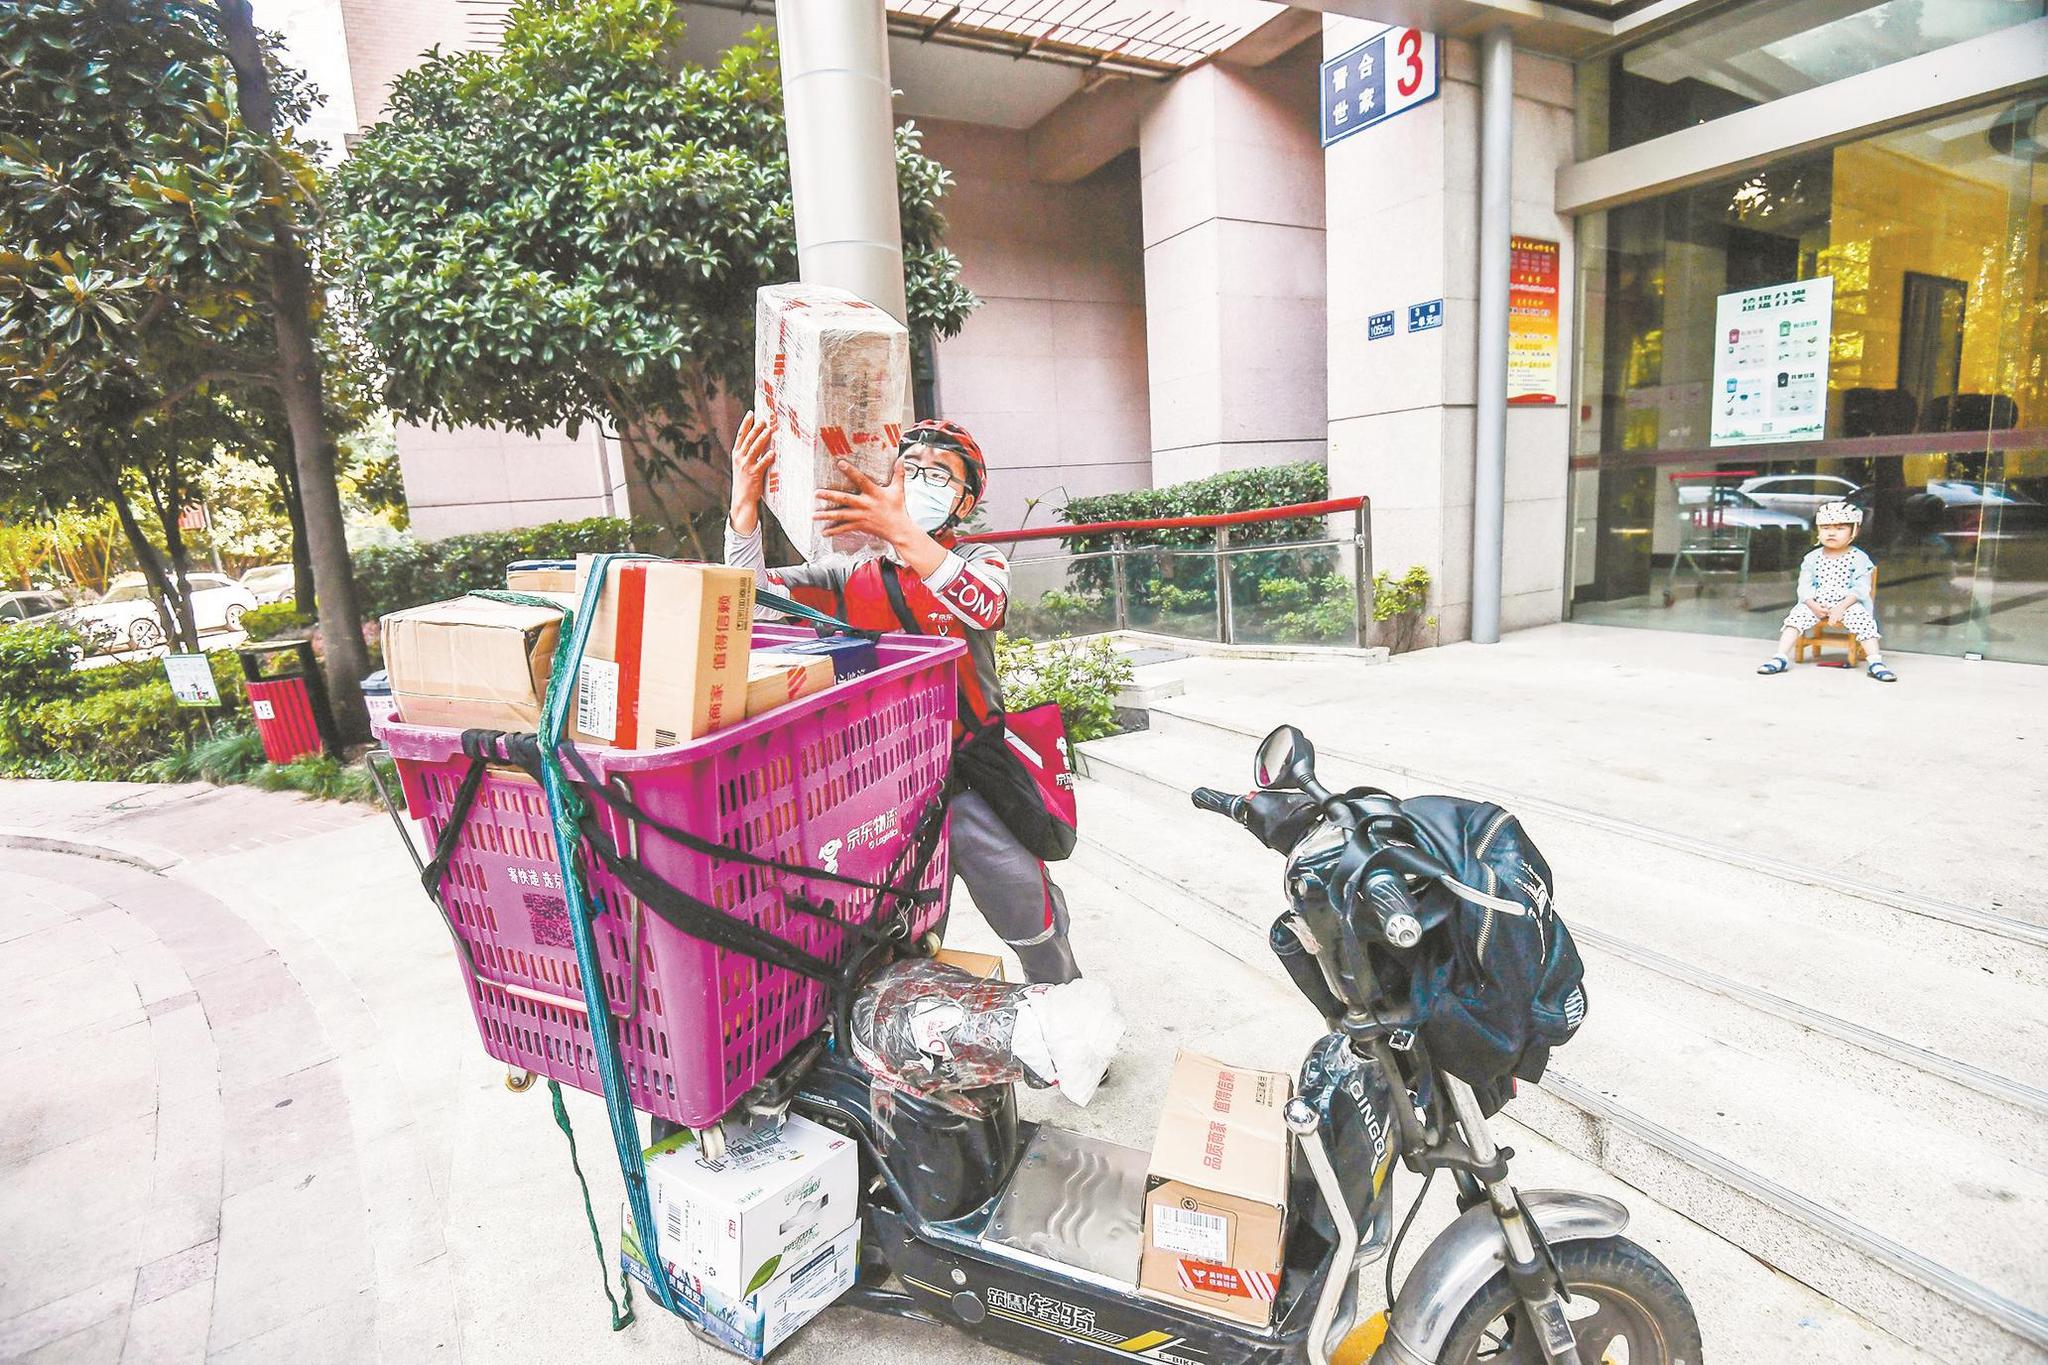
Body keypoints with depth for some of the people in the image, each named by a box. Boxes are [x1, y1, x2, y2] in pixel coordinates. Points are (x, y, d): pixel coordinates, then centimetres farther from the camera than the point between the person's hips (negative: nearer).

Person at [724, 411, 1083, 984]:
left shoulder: (979, 563, -1)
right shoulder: (854, 578, 5)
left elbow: (983, 606, -26)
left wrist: (900, 531, -41)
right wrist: (745, 502, -22)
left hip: (971, 782, -2)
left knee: (1035, 925, 1)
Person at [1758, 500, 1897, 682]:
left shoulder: (1859, 558, 0)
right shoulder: (1812, 558, 7)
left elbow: (1860, 588, -7)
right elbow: (1804, 586, 2)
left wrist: (1841, 608, -21)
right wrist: (1814, 606, -15)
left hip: (1848, 604, -2)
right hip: (1815, 604, 2)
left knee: (1863, 619, -26)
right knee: (1796, 615, -21)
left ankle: (1876, 662, -24)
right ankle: (1780, 657, -25)